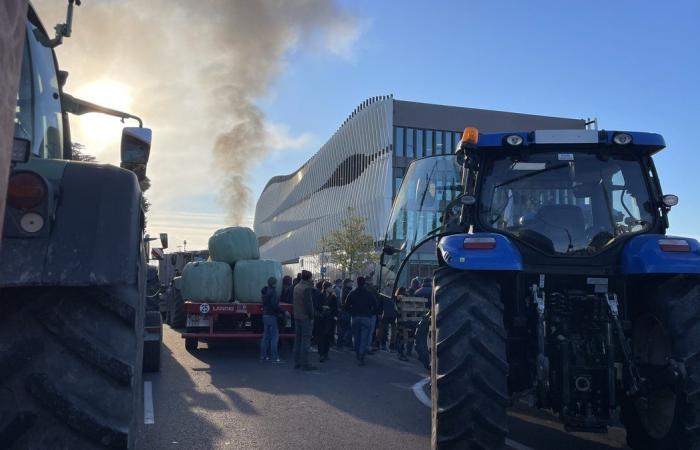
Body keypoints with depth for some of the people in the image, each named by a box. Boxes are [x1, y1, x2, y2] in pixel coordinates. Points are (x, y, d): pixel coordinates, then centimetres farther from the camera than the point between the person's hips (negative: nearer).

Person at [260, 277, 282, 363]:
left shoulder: (265, 291, 14)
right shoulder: (273, 292, -14)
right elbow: (274, 305, -22)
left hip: (265, 315, 9)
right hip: (271, 316, -9)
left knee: (266, 336, 14)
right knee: (274, 336, -6)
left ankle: (263, 356, 17)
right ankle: (274, 357, -8)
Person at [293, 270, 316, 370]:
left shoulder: (296, 287, 11)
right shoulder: (306, 288, -16)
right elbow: (308, 304, -19)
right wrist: (311, 317, -12)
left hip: (297, 317, 9)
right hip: (305, 317, -9)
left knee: (298, 340, 13)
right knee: (305, 340, -5)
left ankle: (297, 363, 18)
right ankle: (304, 364, -4)